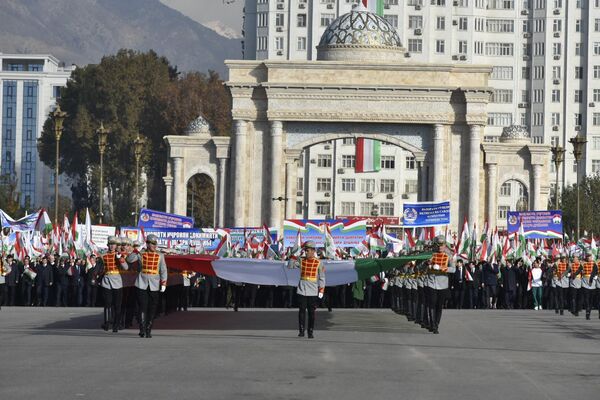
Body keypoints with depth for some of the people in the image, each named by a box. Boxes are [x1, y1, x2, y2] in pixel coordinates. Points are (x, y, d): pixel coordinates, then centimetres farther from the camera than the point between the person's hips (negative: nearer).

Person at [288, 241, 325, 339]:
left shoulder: (318, 263, 0)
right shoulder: (301, 261, 6)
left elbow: (322, 277, 3)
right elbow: (290, 266, 2)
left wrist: (321, 290, -4)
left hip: (313, 291, -1)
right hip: (302, 290, 1)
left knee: (311, 312, 2)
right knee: (302, 311, -2)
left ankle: (311, 332, 7)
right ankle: (301, 331, 2)